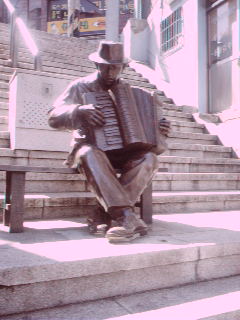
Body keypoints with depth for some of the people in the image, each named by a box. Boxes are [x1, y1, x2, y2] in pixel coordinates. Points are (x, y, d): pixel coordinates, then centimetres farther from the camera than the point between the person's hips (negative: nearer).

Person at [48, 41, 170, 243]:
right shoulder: (81, 87, 3)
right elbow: (54, 117, -8)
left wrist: (159, 130, -5)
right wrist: (79, 111, -28)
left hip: (122, 152, 3)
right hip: (91, 148, -2)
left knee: (149, 159, -27)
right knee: (90, 154, -38)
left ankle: (102, 214, -29)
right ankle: (126, 216, -41)